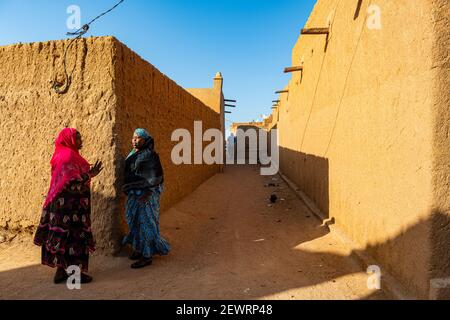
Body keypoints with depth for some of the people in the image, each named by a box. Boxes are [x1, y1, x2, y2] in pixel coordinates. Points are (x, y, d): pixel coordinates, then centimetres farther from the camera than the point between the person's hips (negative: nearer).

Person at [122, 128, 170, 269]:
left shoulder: (150, 155, -13)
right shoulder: (133, 154, 11)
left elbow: (156, 176, -17)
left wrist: (148, 192, -22)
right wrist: (127, 189, 16)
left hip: (145, 195, -8)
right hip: (133, 195, 8)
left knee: (146, 223, -2)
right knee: (135, 221, 14)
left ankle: (147, 256, 6)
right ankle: (140, 249, 29)